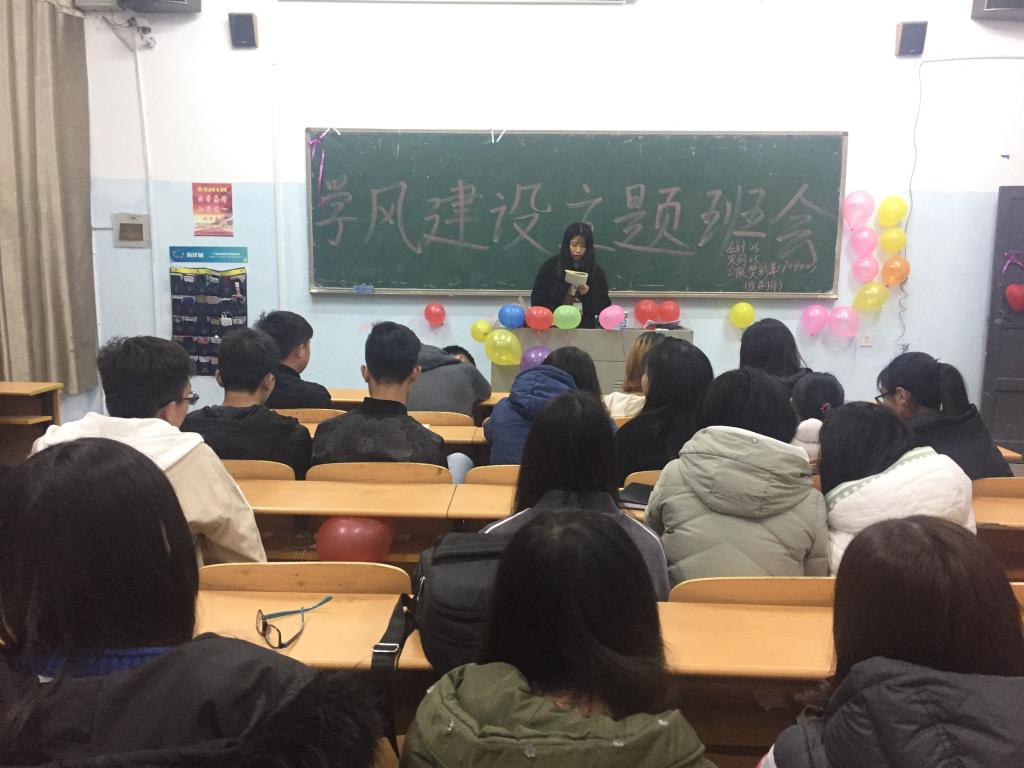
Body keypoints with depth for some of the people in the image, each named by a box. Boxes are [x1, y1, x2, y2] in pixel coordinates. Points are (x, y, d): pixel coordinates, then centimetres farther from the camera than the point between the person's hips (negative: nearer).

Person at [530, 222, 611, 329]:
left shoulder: (596, 270, 7)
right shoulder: (550, 266, 4)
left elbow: (604, 307, 6)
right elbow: (537, 300, 5)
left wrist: (588, 294, -10)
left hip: (585, 328, 1)